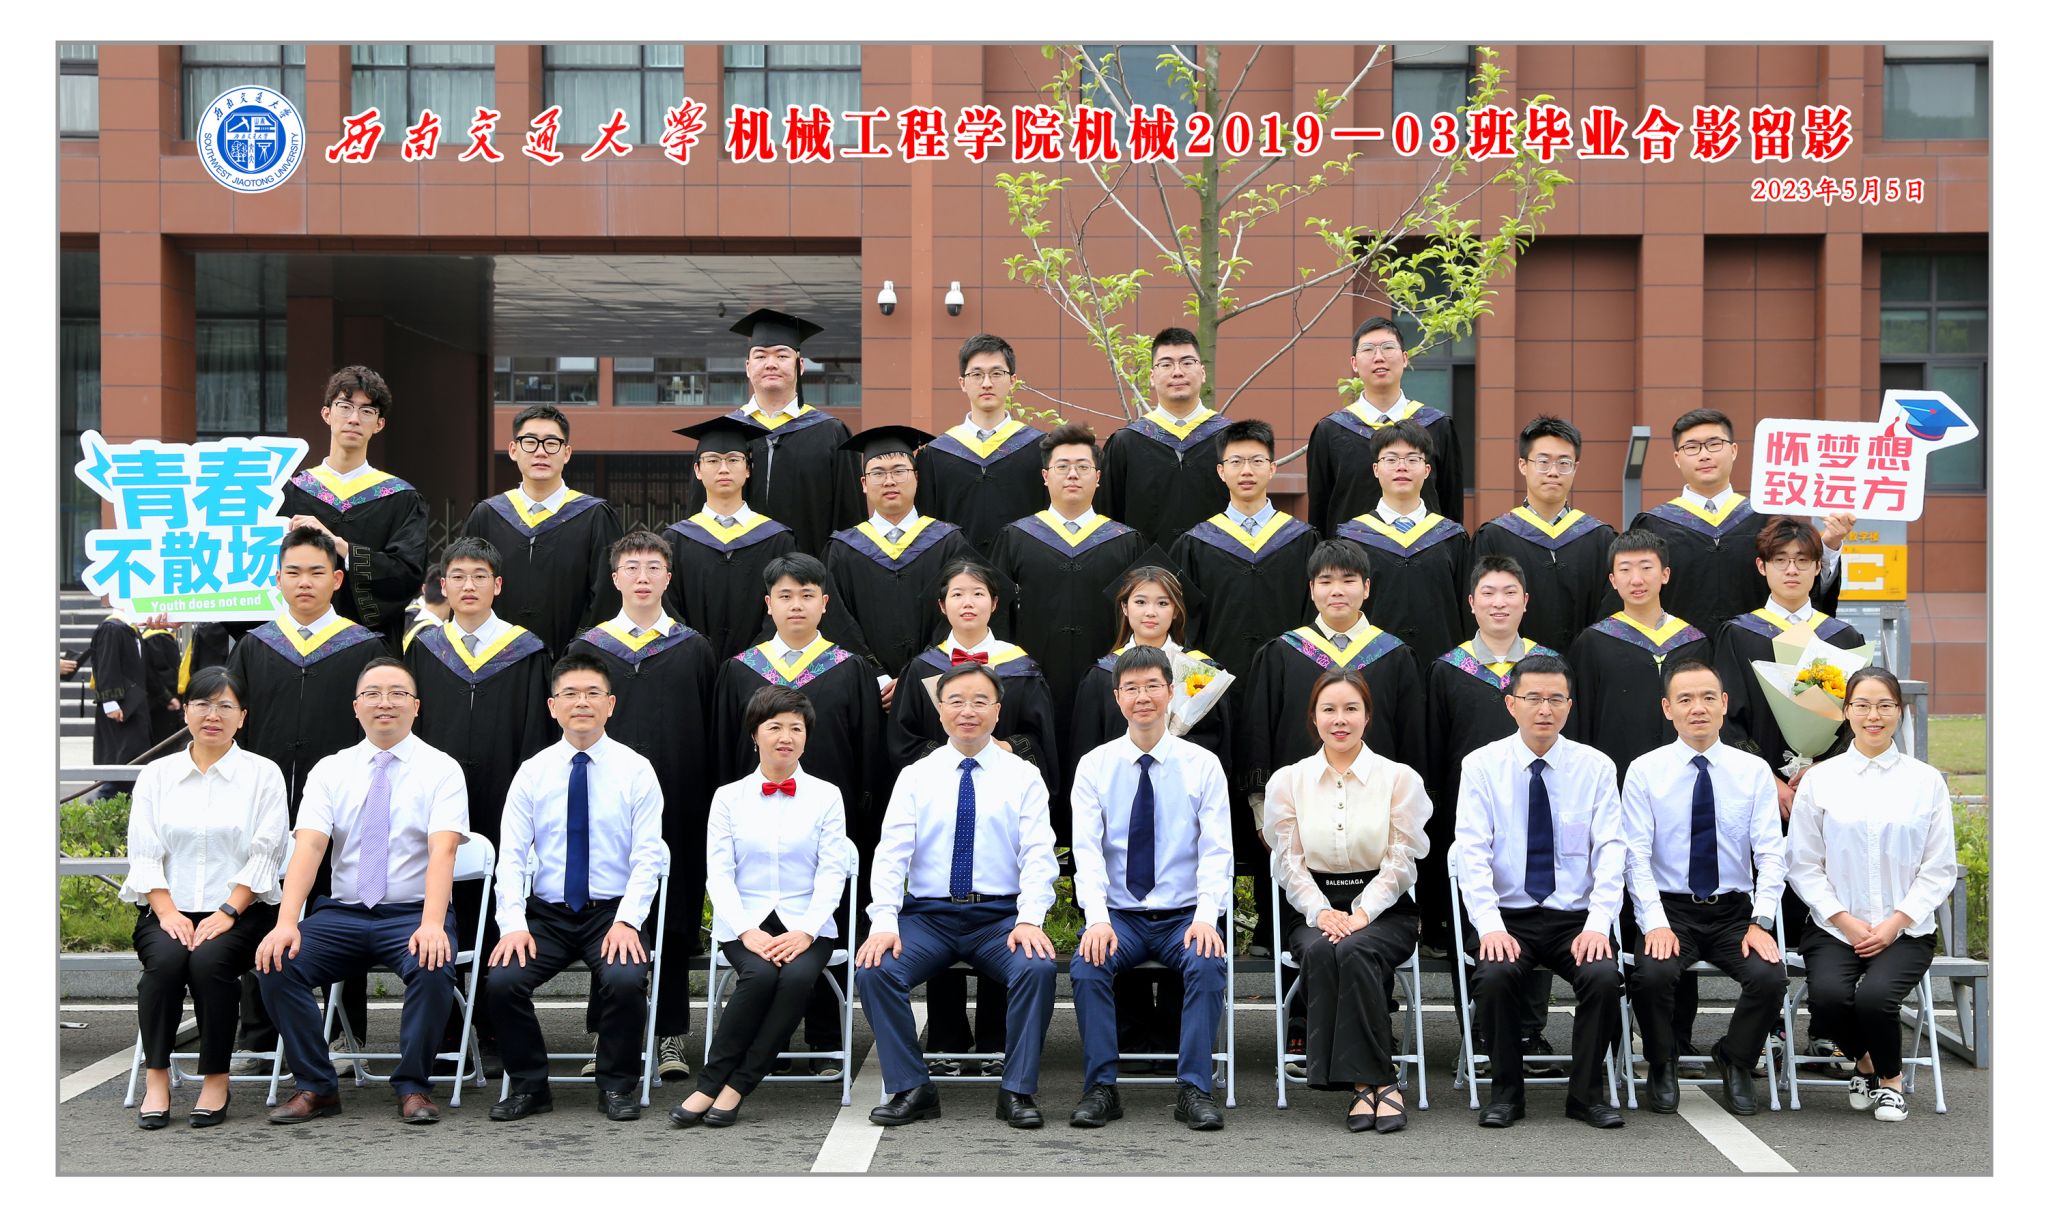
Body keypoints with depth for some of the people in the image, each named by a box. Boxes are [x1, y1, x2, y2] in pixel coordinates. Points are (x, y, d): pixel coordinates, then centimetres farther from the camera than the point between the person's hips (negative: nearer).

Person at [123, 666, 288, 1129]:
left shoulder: (263, 774, 6)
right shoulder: (156, 774, 12)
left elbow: (264, 855, -3)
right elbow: (143, 854, 4)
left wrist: (227, 913, -15)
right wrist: (168, 912, -11)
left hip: (240, 911, -2)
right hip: (168, 910, 2)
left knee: (210, 960, -31)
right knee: (166, 958, -30)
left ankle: (216, 1080, -16)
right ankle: (156, 1078, -17)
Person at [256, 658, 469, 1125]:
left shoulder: (440, 769, 0)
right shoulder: (330, 771, 8)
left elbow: (443, 850, -15)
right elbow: (308, 846, -6)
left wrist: (432, 924, -31)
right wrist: (286, 922, -22)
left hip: (413, 914, -3)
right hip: (342, 912, 3)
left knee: (433, 968, -33)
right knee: (276, 964, -21)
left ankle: (412, 1087, -11)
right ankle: (316, 1087, -5)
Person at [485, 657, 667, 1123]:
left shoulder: (636, 770, 0)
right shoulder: (532, 772, 5)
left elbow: (648, 857, -5)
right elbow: (511, 856, 0)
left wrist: (627, 922, -19)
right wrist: (513, 924, -14)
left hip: (612, 913, -2)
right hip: (546, 913, 2)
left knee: (625, 979, -31)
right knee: (501, 981, -23)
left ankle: (617, 1087, -6)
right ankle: (529, 1087, -1)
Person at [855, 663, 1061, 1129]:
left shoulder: (1023, 776, 6)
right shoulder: (916, 776, 8)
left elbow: (1038, 856, -3)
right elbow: (891, 853, -1)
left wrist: (1030, 920, -20)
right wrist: (884, 922, -17)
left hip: (1001, 917, -1)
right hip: (927, 915, 1)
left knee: (1039, 968, -31)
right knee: (874, 969, -26)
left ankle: (1017, 1092, -17)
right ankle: (911, 1090, -12)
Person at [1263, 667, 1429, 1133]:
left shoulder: (1400, 779, 3)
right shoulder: (1287, 781, 7)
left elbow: (1401, 861, -1)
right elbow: (1289, 862, 3)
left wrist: (1361, 913, -15)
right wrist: (1322, 912, -14)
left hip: (1383, 910, -1)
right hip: (1314, 908, 1)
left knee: (1354, 951, -35)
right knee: (1320, 952, -34)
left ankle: (1365, 1081, -28)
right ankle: (1378, 1080, -30)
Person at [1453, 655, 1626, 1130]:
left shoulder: (1595, 766, 3)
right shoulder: (1482, 765, 0)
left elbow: (1611, 851, -3)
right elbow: (1472, 852, -8)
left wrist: (1597, 925, -17)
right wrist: (1490, 926, -20)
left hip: (1575, 918, 1)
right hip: (1507, 916, -1)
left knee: (1604, 976, -28)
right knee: (1495, 975, -31)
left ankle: (1586, 1094, -6)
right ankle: (1505, 1093, -9)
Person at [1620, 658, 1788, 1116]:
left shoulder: (1754, 772, 5)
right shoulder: (1644, 772, 1)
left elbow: (1771, 854, -1)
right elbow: (1637, 857, -5)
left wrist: (1761, 923, -14)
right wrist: (1655, 924, -18)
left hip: (1734, 911, 1)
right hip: (1670, 909, -1)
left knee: (1770, 975, -26)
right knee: (1653, 973, -31)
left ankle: (1735, 1063, 4)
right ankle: (1663, 1068, -1)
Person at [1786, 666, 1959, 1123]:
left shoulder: (1926, 781, 5)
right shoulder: (1820, 780, 4)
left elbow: (1939, 869, 4)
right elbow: (1802, 864, 3)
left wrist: (1894, 923, -8)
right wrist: (1845, 921, -8)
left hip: (1905, 928, -1)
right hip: (1834, 927, 1)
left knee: (1875, 996, -29)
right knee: (1828, 996, -27)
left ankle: (1890, 1080, 4)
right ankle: (1865, 1064, 8)